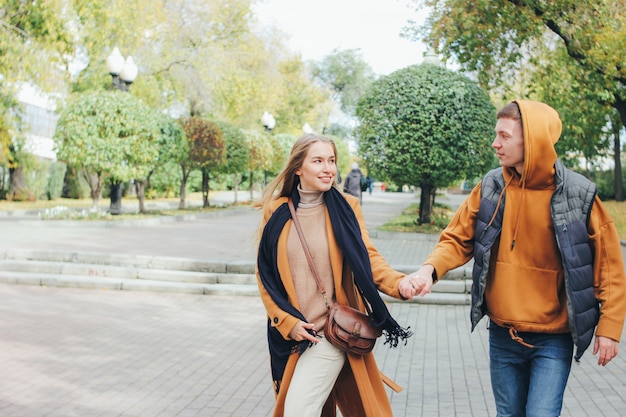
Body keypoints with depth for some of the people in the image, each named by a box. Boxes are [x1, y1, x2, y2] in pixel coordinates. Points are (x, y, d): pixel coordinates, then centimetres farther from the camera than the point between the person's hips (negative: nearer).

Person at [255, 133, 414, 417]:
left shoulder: (345, 208, -3)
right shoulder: (276, 212, 1)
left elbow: (367, 258, -4)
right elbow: (265, 274, 3)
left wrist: (398, 282, -23)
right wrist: (287, 321, -6)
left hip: (333, 332, -3)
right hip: (288, 335, 3)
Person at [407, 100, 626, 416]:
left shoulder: (578, 195, -12)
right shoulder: (491, 188, -4)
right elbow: (458, 239, 3)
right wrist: (431, 268, -17)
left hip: (553, 339, -3)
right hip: (503, 335, 4)